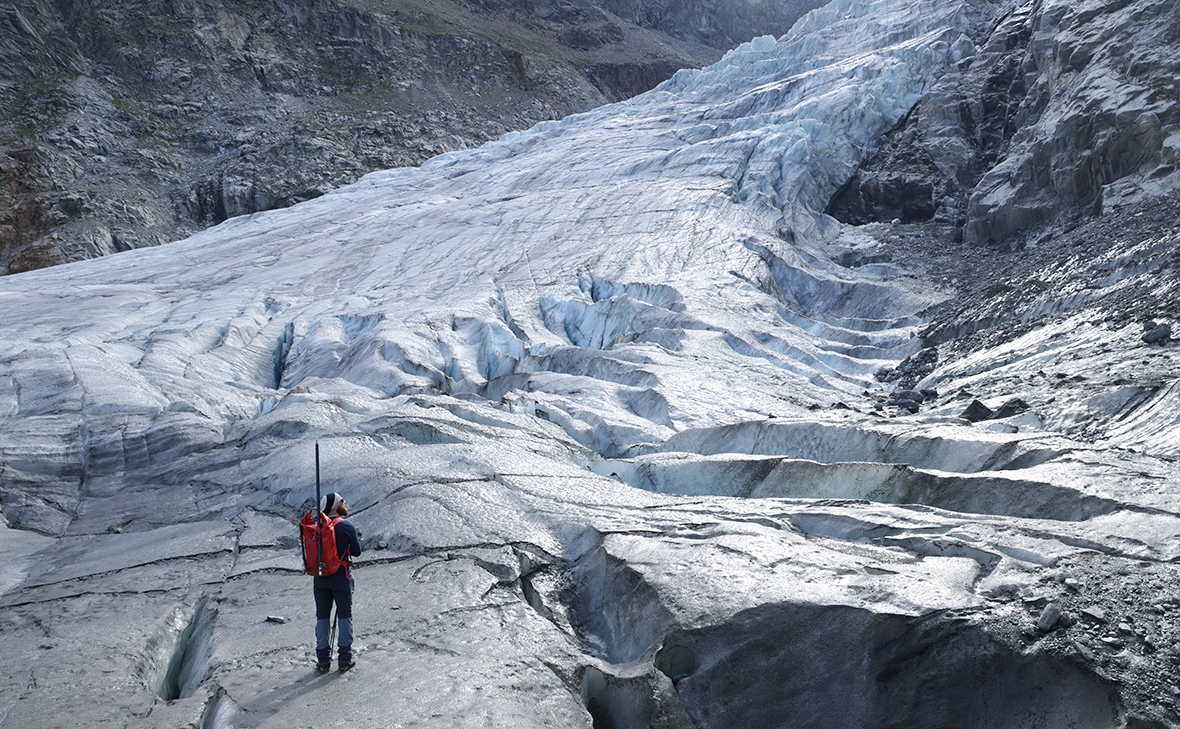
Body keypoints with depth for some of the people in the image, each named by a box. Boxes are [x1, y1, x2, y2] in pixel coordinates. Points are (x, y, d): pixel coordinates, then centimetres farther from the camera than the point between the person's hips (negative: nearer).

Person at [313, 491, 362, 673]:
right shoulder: (347, 526, -11)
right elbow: (356, 552, -3)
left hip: (320, 577, 4)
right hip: (341, 577, -3)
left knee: (322, 617, 11)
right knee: (344, 616, 8)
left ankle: (323, 661, 14)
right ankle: (345, 660, 11)